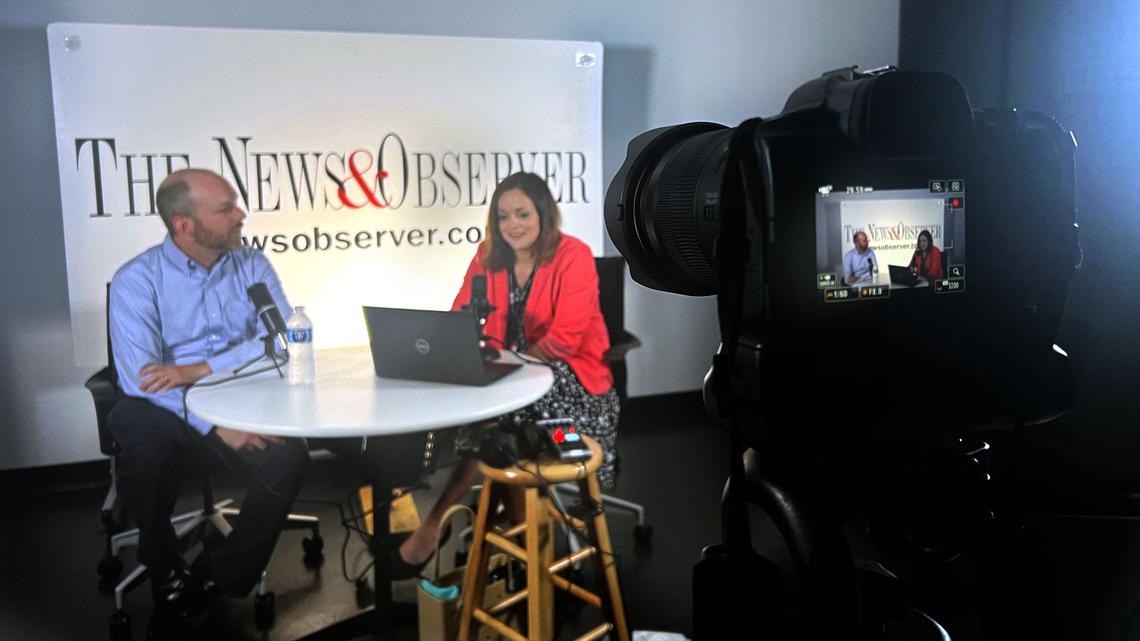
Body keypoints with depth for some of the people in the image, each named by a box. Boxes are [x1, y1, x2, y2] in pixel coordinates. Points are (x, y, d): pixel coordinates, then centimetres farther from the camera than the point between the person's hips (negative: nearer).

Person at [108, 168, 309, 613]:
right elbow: (139, 377, -19)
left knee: (288, 456, -28)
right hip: (167, 415, -2)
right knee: (144, 436, -34)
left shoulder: (252, 265, 4)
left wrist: (200, 369, -22)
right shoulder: (137, 280, -7)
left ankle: (225, 576, -5)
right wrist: (216, 424, -30)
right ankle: (164, 567, -5)